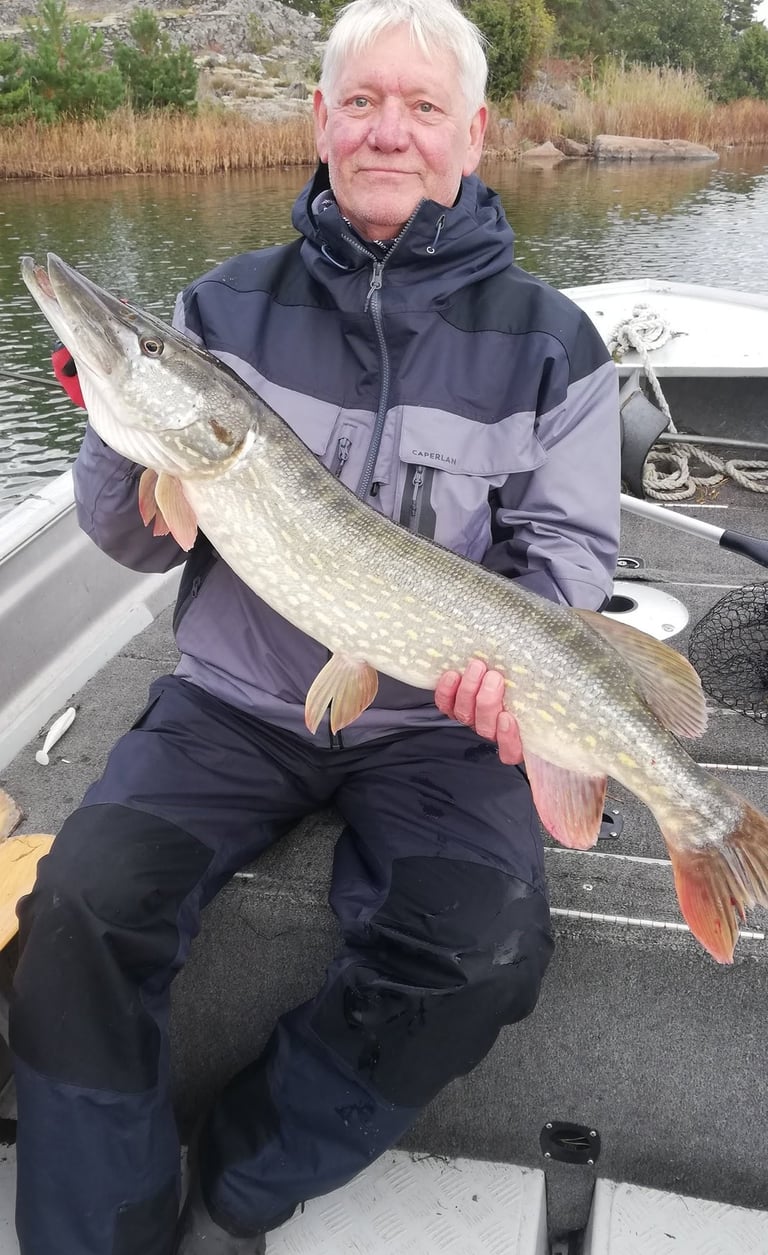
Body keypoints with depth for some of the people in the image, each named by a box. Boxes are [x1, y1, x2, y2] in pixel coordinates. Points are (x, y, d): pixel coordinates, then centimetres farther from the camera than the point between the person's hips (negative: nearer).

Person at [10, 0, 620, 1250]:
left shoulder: (548, 340, 0)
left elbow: (568, 548, 1)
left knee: (484, 948, -24)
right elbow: (136, 541, 5)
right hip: (236, 699, 2)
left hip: (436, 720, -1)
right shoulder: (229, 307, 4)